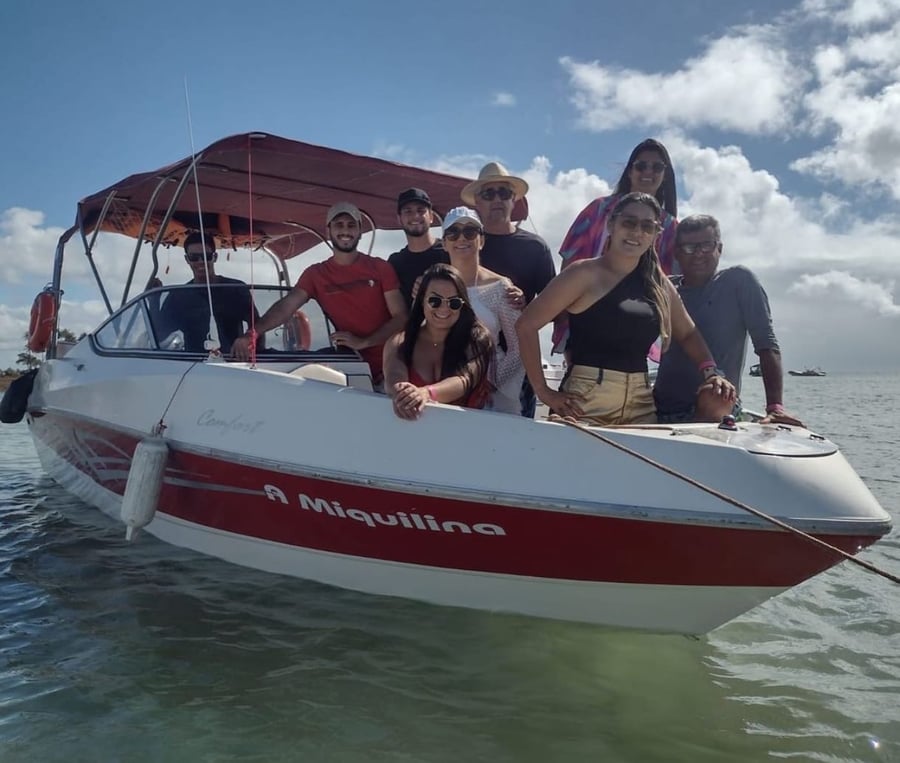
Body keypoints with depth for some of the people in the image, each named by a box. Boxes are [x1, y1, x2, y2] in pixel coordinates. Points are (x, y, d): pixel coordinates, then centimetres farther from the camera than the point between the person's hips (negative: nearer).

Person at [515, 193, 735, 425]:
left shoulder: (659, 284, 10)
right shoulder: (585, 274, -7)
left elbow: (687, 333, 24)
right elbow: (527, 325, -10)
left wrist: (711, 371, 6)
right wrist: (544, 392, -12)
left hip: (641, 408, 5)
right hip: (584, 405, -5)